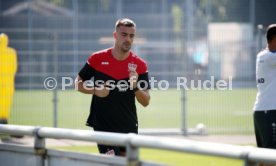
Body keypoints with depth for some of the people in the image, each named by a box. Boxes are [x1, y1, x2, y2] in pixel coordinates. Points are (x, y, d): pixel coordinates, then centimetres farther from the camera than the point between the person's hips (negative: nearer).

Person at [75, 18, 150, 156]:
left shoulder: (139, 65, -1)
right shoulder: (97, 59, -3)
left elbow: (145, 102, -1)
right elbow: (78, 84, 8)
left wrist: (135, 86, -20)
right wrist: (95, 90, -10)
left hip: (128, 127, 3)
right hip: (102, 126, -2)